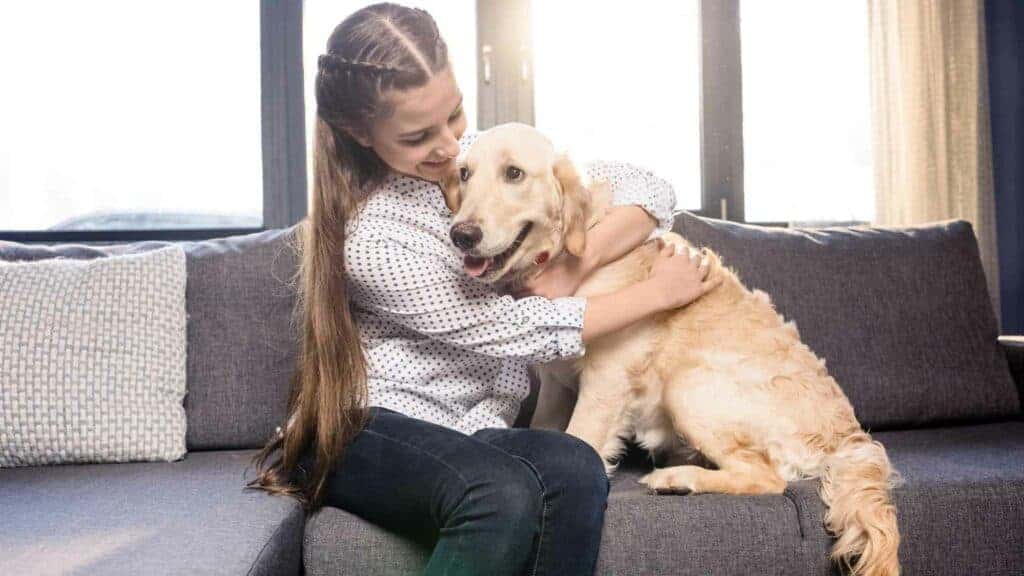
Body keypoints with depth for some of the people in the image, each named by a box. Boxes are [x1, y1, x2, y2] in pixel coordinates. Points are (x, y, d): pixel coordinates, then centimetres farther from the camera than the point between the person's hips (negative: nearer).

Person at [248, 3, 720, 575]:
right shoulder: (373, 238, -19)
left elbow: (650, 190, -2)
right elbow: (518, 330, -17)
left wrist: (573, 269, -19)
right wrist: (659, 291, -9)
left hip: (472, 427, 5)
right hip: (367, 428, -4)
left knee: (574, 469, -29)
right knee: (505, 493, -35)